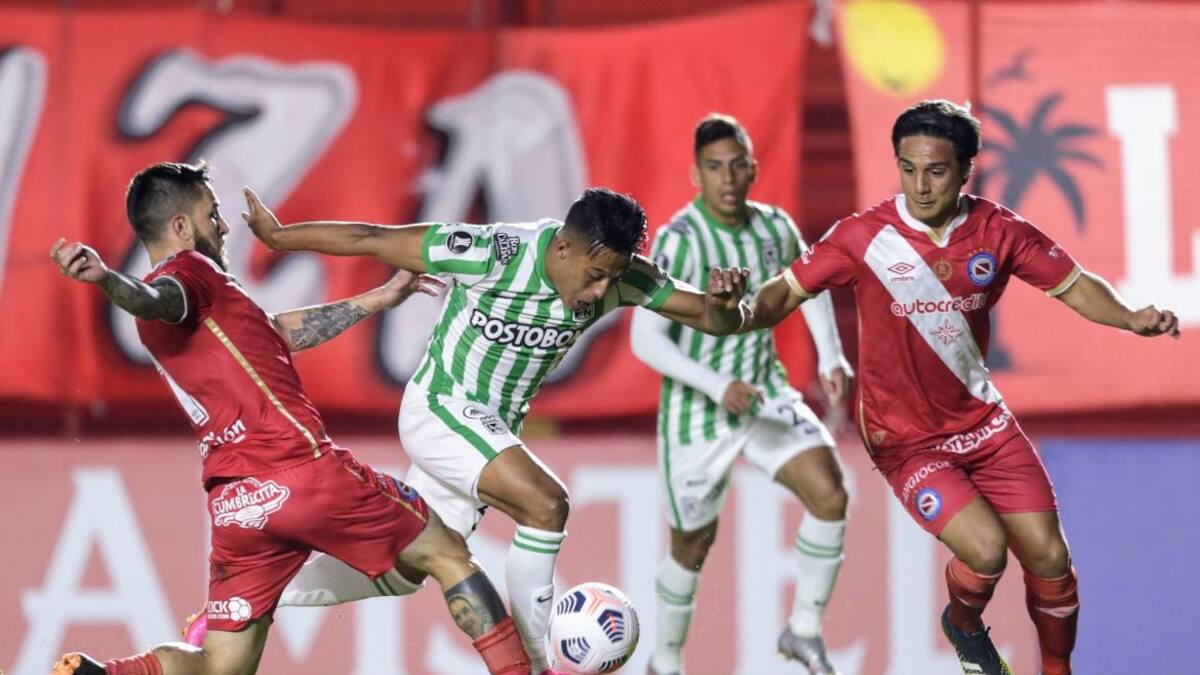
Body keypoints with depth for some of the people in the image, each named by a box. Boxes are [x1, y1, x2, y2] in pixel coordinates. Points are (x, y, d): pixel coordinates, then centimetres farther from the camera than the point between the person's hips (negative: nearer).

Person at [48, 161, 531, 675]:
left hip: (236, 505, 8)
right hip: (303, 472, -8)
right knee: (447, 555, 11)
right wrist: (104, 279, -52)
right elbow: (154, 301, -29)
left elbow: (285, 331, 31)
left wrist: (379, 299, 36)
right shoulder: (187, 271, -4)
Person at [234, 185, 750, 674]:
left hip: (495, 428, 7)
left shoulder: (618, 275, -13)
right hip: (440, 410, -7)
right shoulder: (495, 255, -29)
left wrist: (725, 304, -35)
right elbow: (372, 240, -20)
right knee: (545, 504, -25)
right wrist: (276, 235, -12)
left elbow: (713, 319, -11)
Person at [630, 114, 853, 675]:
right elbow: (646, 340, -26)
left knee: (830, 495, -15)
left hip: (766, 395, 5)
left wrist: (831, 357, 8)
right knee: (694, 544, 7)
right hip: (697, 414, -5)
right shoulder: (680, 240, -22)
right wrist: (719, 387, -33)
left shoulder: (775, 227, -4)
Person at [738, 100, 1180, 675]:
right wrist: (747, 312, -30)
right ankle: (963, 625, 14)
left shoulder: (999, 231, -7)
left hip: (982, 422, 4)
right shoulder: (864, 237, -15)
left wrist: (1129, 317, -16)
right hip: (905, 441, -4)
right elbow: (788, 290, -8)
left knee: (1049, 557, -1)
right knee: (985, 548, -21)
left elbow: (1072, 284, 2)